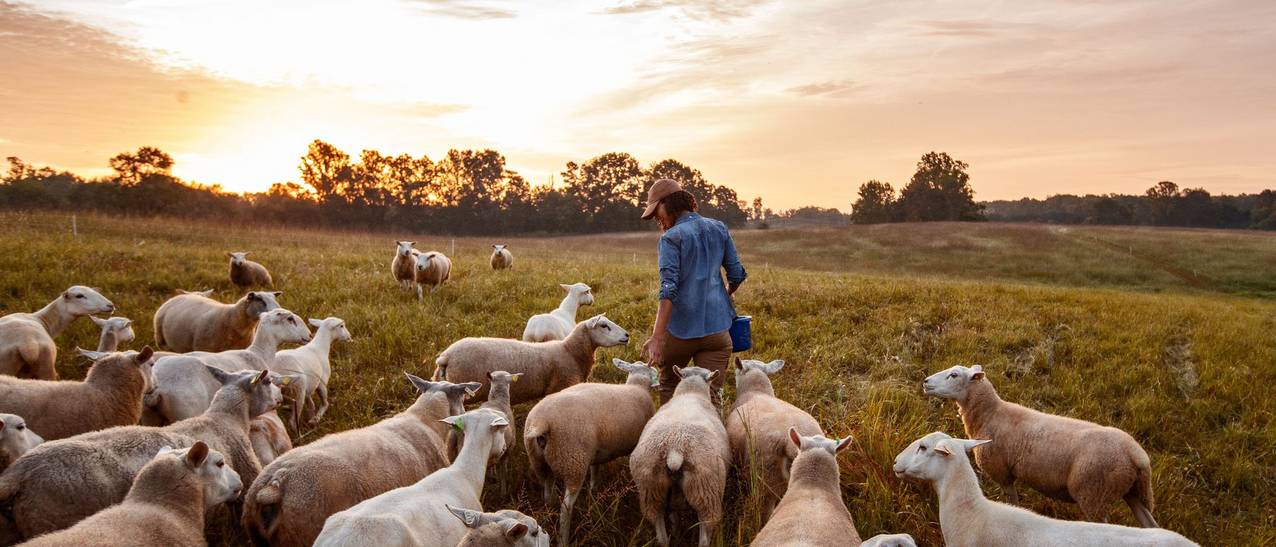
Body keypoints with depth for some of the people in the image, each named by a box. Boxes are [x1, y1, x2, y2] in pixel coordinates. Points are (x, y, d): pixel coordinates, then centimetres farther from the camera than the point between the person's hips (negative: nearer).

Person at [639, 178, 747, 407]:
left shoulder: (671, 238, -9)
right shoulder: (719, 229, 7)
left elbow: (668, 290, -19)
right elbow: (737, 274, 11)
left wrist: (657, 338, -24)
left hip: (681, 328, -4)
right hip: (716, 326, 4)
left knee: (668, 386, 19)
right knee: (713, 395, 2)